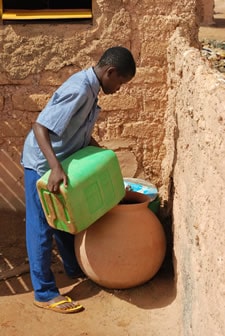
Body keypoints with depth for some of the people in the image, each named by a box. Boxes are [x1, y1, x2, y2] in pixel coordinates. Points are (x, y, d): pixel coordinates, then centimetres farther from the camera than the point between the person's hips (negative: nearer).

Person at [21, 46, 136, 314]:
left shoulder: (89, 86, 2)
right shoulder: (79, 90, -27)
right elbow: (40, 126, -33)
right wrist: (55, 168, -40)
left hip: (62, 162, 9)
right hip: (42, 165, -9)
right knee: (41, 227, 0)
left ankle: (74, 267, 40)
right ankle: (44, 293, 10)